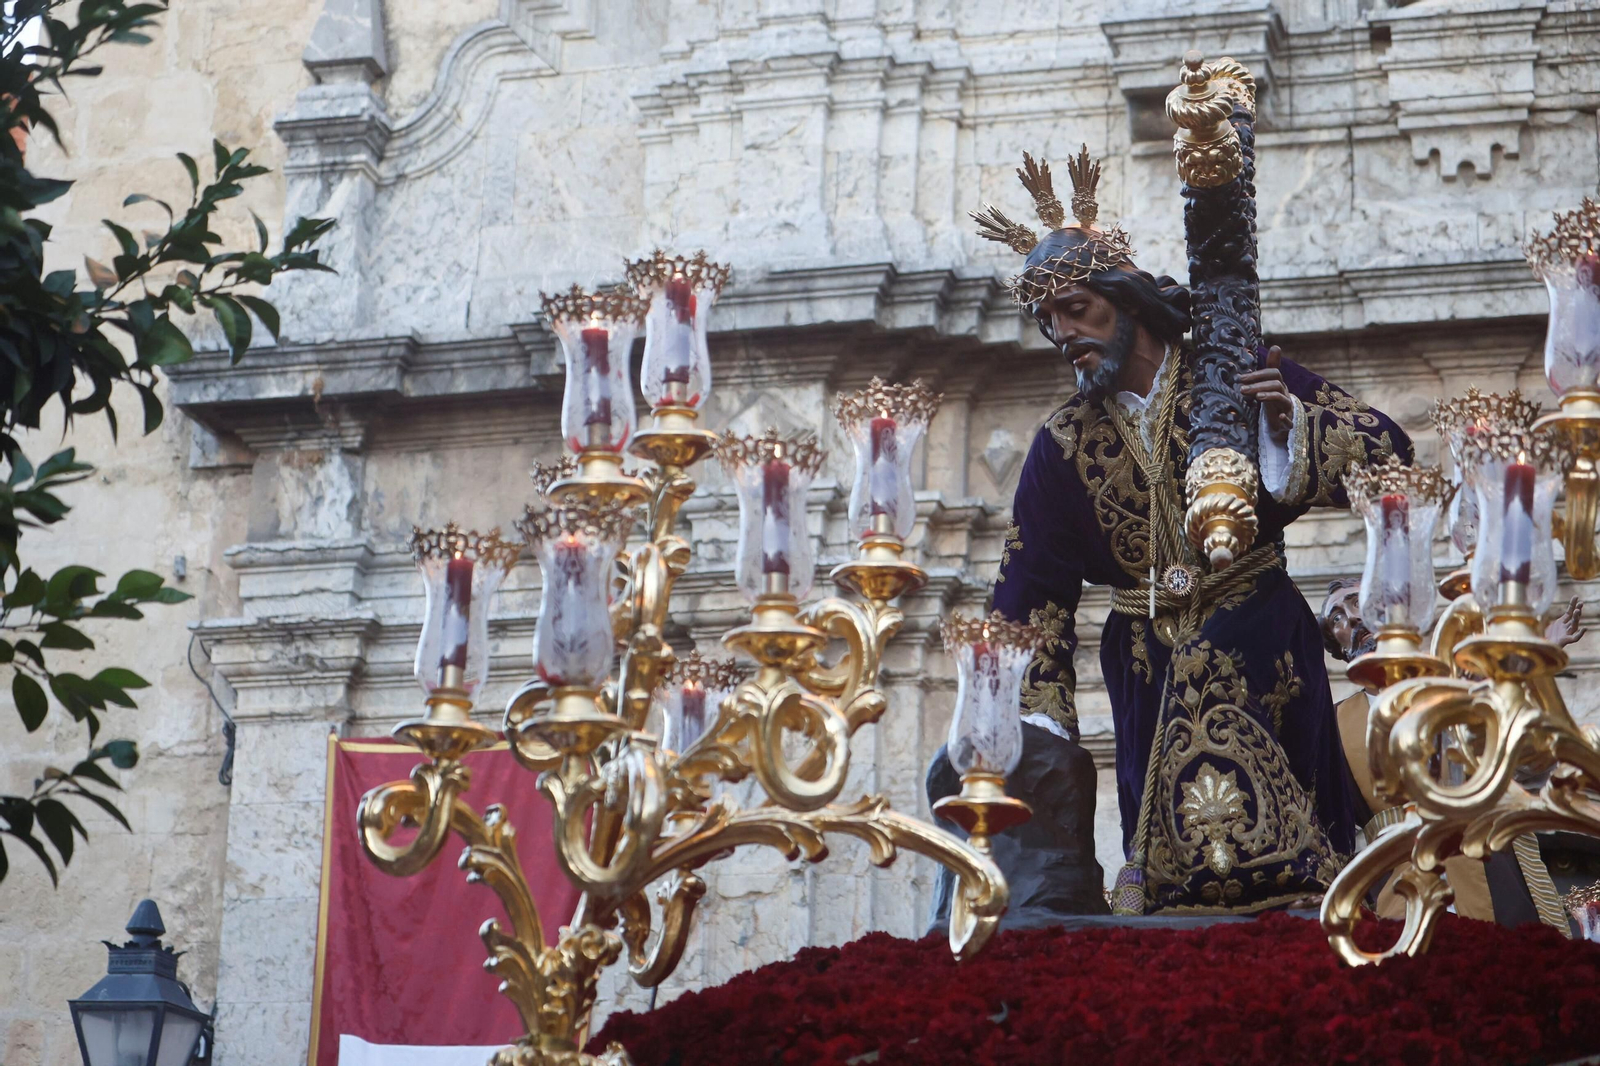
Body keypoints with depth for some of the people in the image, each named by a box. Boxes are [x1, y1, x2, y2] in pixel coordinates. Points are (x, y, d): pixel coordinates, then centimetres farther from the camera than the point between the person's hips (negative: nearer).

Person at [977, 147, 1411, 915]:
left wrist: (1288, 423, -22)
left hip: (1254, 647, -3)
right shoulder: (1064, 445, 8)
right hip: (1147, 668, 3)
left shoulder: (1236, 377, 0)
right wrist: (1028, 726, 1)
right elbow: (1031, 597, 9)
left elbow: (1386, 449, -5)